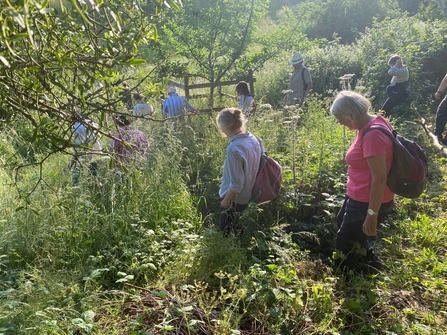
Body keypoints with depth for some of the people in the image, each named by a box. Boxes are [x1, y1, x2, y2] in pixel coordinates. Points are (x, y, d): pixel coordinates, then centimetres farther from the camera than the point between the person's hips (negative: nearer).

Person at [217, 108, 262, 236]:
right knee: (238, 231, 27)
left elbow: (236, 183, -27)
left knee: (228, 235, 15)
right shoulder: (255, 139, -7)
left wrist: (226, 200, -11)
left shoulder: (234, 148, -31)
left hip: (234, 199, -7)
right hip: (248, 195, 8)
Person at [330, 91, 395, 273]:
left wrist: (372, 215, -23)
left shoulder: (372, 135, -29)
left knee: (345, 249, 8)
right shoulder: (374, 122, 1)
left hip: (368, 202, -10)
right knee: (343, 224, 33)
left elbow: (379, 179, -28)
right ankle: (369, 260, 47)